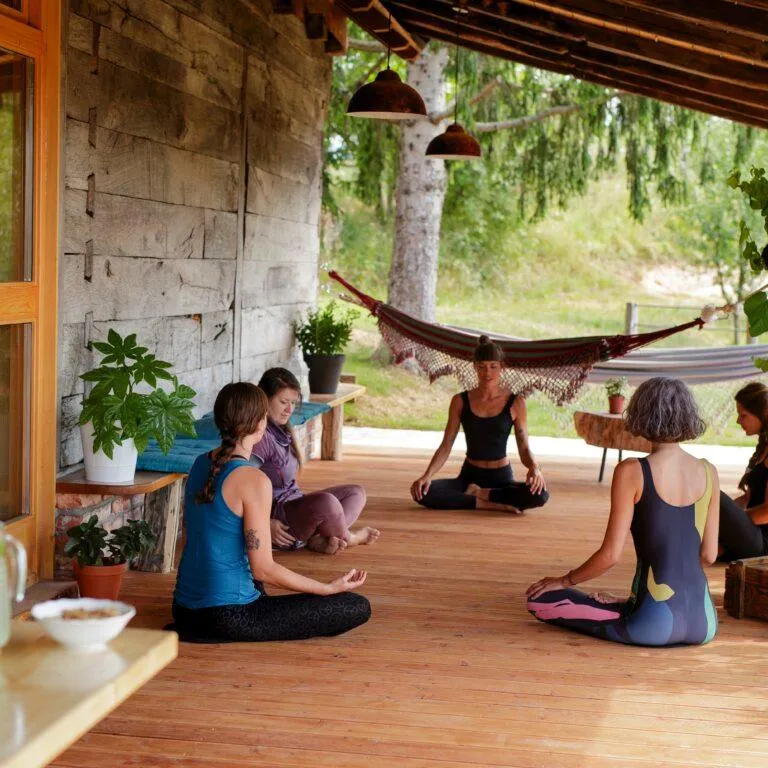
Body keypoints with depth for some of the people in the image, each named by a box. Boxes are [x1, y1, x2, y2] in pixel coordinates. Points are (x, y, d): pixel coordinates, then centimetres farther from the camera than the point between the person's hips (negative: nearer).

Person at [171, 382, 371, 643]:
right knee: (358, 608, -7)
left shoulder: (201, 464, 4)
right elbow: (263, 569, -19)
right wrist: (330, 588, -10)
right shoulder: (253, 480, -20)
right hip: (229, 617, -10)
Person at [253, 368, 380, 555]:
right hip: (277, 517, -11)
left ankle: (321, 539, -15)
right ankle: (346, 538, -3)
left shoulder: (282, 431, 16)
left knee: (356, 492, 13)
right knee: (326, 502, -36)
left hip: (293, 502, 11)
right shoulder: (260, 436, -16)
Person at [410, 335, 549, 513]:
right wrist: (427, 476, -17)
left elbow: (524, 448, -2)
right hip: (469, 476, 1)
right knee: (422, 493, -28)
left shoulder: (515, 403, -2)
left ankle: (478, 493, -15)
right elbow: (446, 446, -1)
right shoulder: (460, 401, 1)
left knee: (539, 495, -33)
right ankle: (490, 504, -23)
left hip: (502, 478, 0)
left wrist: (534, 468, -25)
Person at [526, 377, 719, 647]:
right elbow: (709, 555, 6)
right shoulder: (708, 472, 1)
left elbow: (611, 555, -12)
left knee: (539, 600, 7)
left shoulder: (632, 471, -13)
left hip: (656, 623, -6)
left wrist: (563, 581, 4)